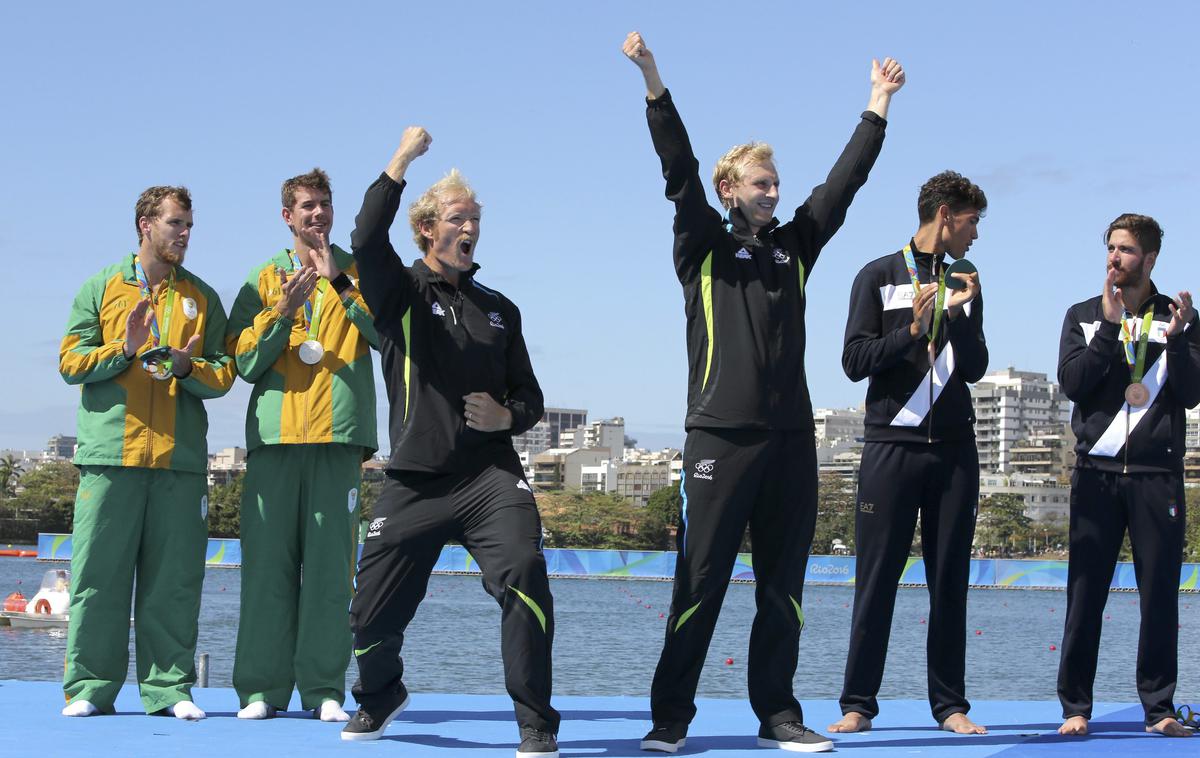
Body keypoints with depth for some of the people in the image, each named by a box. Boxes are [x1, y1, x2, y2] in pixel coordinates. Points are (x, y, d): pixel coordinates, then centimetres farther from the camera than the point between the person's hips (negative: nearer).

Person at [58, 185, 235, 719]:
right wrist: (123, 349, -11)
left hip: (180, 455, 1)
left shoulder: (202, 297, 16)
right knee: (100, 573, -2)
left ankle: (169, 685, 4)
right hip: (111, 453, -1)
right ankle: (90, 685, 4)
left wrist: (187, 367, -10)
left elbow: (224, 373, 10)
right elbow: (70, 362, 4)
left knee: (174, 576, 0)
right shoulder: (101, 288, 11)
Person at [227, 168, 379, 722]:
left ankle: (325, 688, -2)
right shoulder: (264, 279, 16)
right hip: (274, 434, 1)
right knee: (268, 562, -4)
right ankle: (262, 687, 0)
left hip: (339, 433, -1)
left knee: (331, 563, -5)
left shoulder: (357, 272, 14)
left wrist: (338, 282, -9)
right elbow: (245, 362, 6)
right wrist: (281, 311, -7)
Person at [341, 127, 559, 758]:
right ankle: (381, 696, 39)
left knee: (524, 580, -25)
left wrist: (507, 416, -2)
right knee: (372, 614, 4)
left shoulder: (498, 309, 17)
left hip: (492, 477, 1)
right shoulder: (401, 291, 5)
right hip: (414, 481, -1)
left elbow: (530, 398, 22)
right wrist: (400, 162, -19)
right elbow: (367, 241, -18)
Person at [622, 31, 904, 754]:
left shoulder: (795, 244, 16)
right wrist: (653, 80, -16)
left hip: (791, 438, 4)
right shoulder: (705, 246, 4)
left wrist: (879, 104, 19)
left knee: (784, 586, 7)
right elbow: (680, 171, -6)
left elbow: (845, 180, 18)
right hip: (720, 436, -4)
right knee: (702, 583, -4)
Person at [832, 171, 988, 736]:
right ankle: (858, 704, 1)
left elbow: (975, 369, 7)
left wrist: (958, 314, -6)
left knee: (950, 581, 4)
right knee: (877, 578, -3)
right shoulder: (879, 277, 4)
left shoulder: (964, 286, 16)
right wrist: (912, 329, -15)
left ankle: (950, 704, 8)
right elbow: (855, 362, -4)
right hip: (892, 445, -4)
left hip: (954, 449, 4)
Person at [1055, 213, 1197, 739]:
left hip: (1158, 474, 0)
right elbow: (1072, 381, -5)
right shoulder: (1084, 316, 10)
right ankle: (1075, 706, 3)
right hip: (1097, 472, 0)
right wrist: (1110, 325, -12)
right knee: (1085, 594, -1)